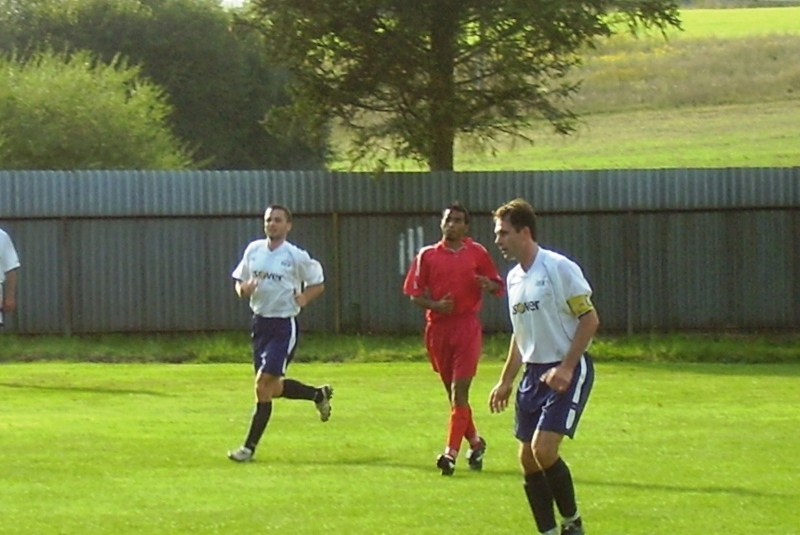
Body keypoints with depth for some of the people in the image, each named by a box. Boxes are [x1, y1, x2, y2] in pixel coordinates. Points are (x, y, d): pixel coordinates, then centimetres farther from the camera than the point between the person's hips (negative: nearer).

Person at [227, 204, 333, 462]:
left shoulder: (296, 256, -8)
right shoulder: (253, 250, 5)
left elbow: (318, 284, 3)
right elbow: (239, 281, 14)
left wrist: (304, 298, -16)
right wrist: (244, 289, -9)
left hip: (284, 326, -6)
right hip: (259, 322, 6)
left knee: (263, 385, -12)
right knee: (273, 388, 13)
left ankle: (249, 446, -6)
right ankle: (319, 394, 40)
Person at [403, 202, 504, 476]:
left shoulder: (477, 253, 4)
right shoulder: (427, 255, 6)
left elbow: (499, 286, 9)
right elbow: (414, 293, 5)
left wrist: (489, 285, -15)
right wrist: (435, 305, -14)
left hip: (468, 326, -3)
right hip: (438, 327, 3)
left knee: (459, 391, -11)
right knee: (453, 392, 10)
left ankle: (451, 453, -15)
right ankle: (475, 442, 29)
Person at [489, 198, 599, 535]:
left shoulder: (559, 268, -13)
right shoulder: (514, 278, 11)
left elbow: (590, 319, -14)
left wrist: (566, 368, -20)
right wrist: (506, 381, 21)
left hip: (567, 371, -8)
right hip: (534, 373, 8)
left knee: (544, 449, -19)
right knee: (528, 458, 3)